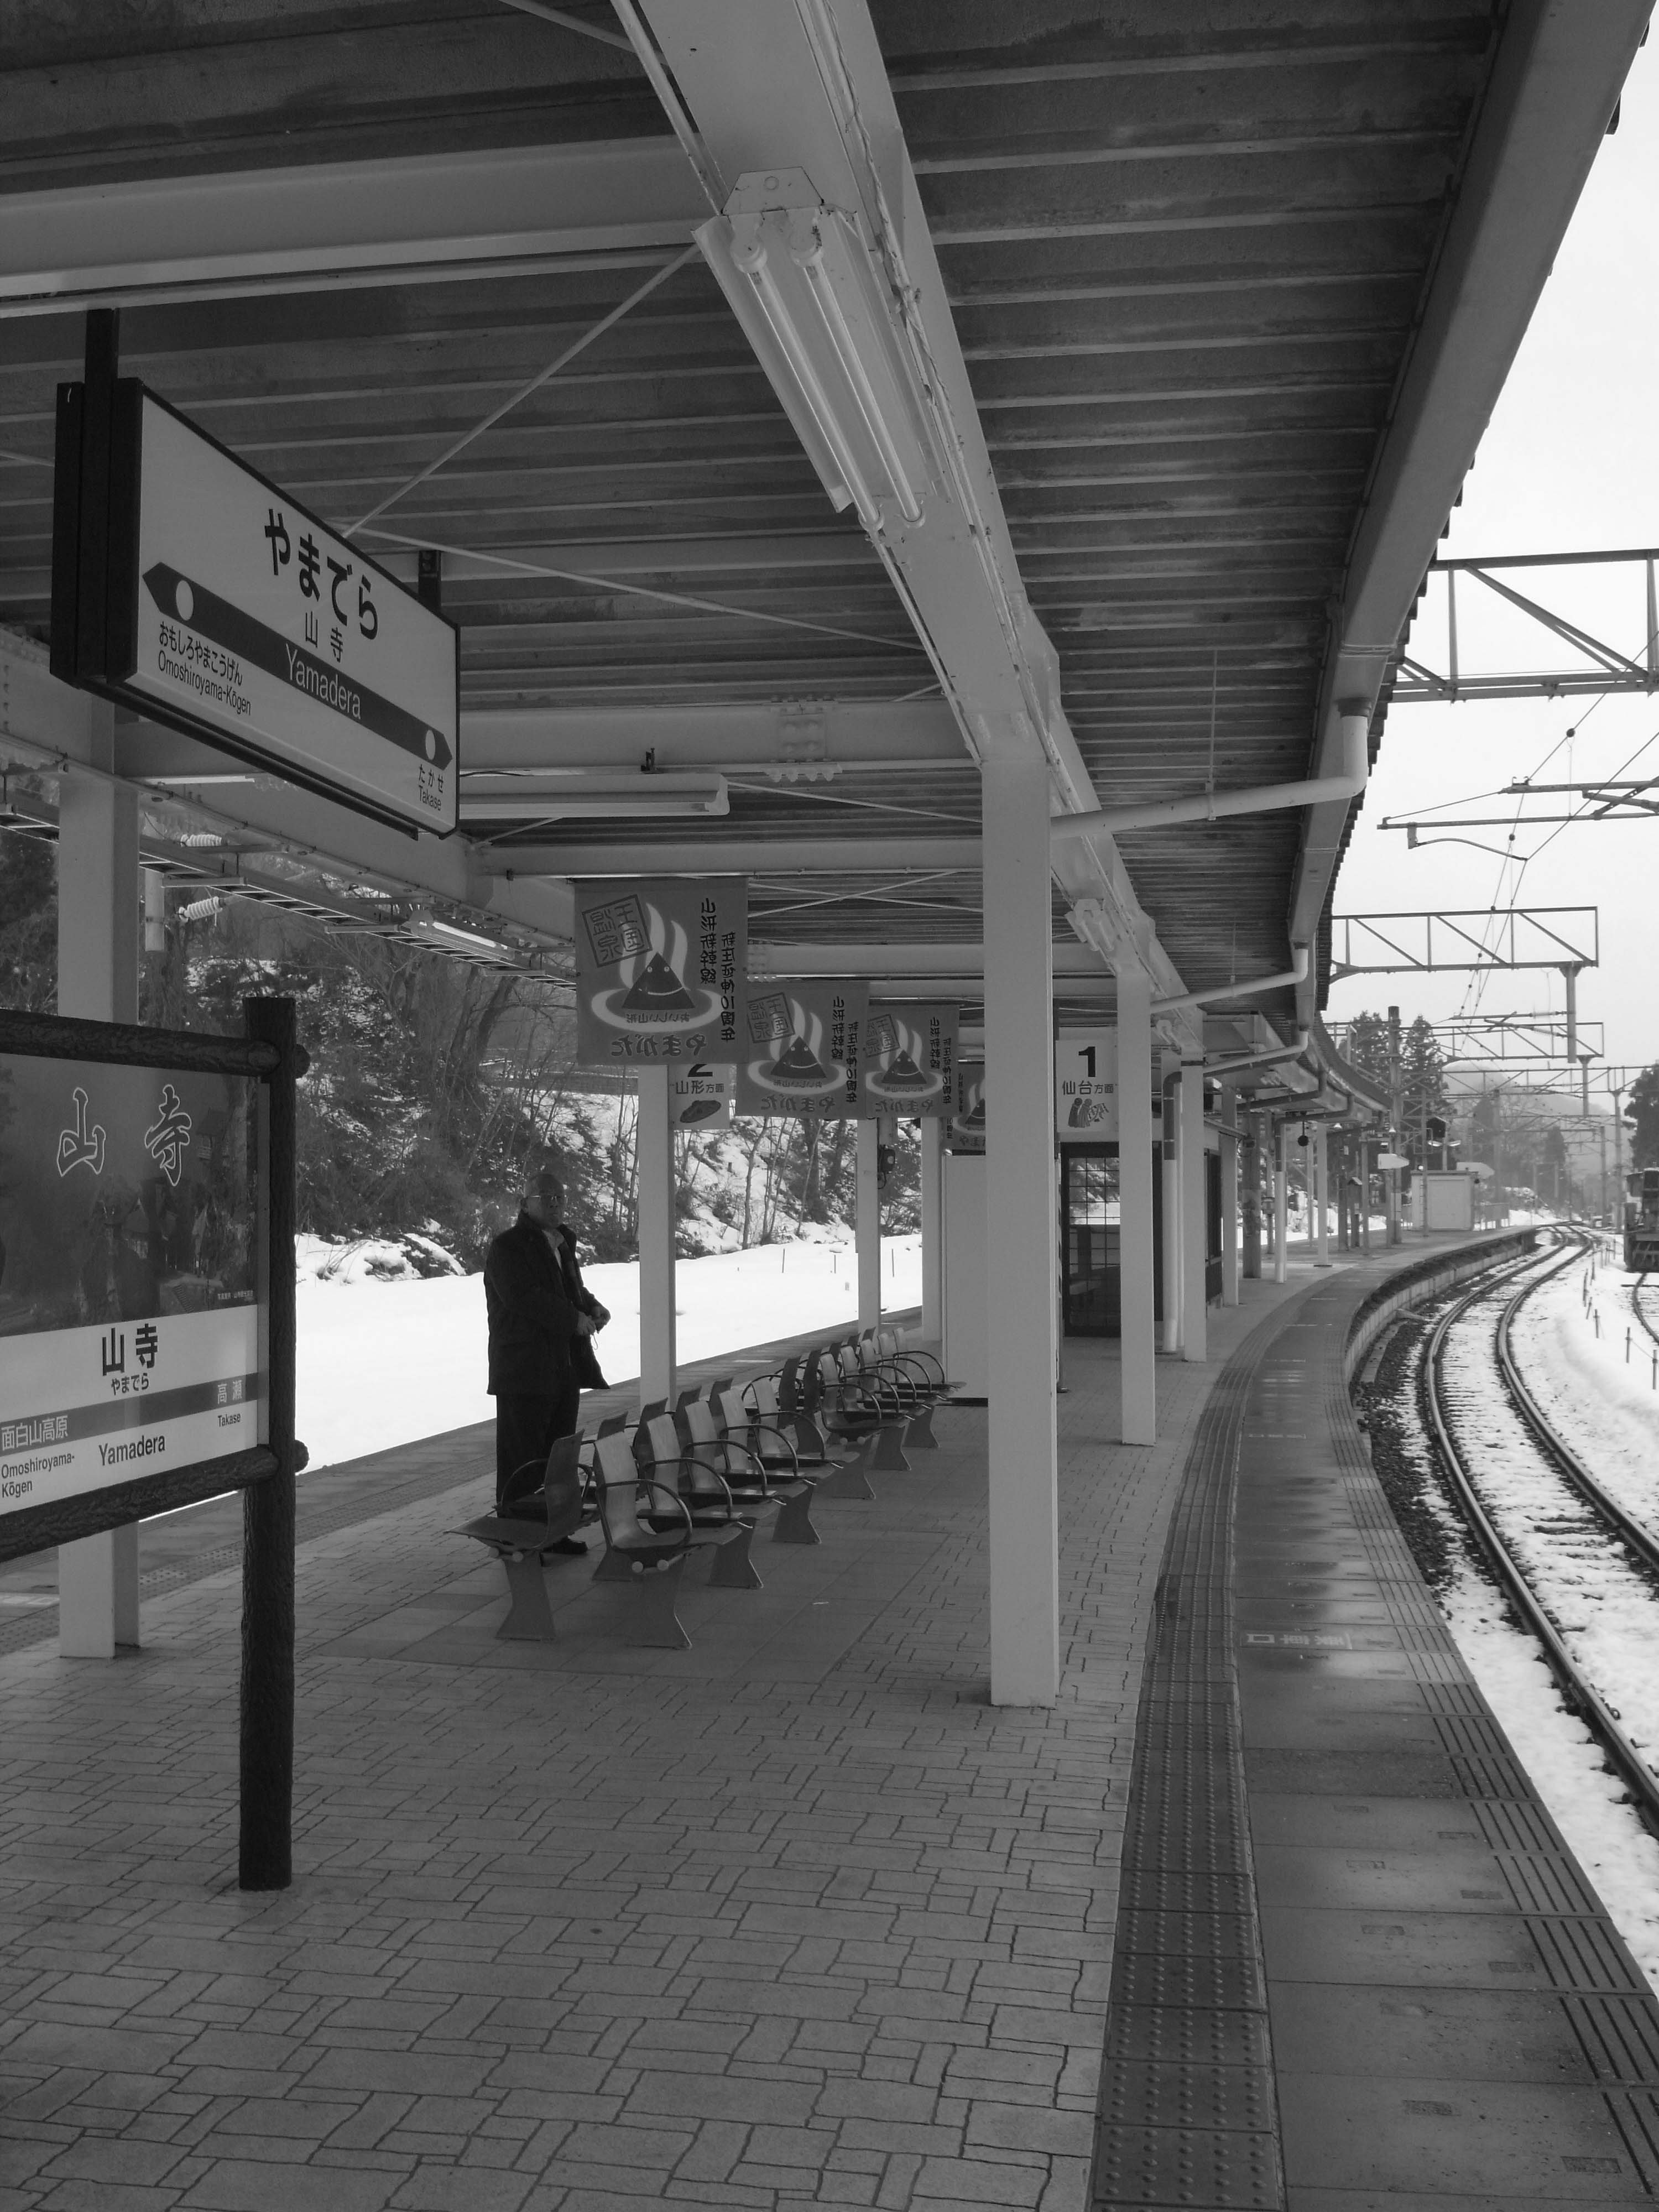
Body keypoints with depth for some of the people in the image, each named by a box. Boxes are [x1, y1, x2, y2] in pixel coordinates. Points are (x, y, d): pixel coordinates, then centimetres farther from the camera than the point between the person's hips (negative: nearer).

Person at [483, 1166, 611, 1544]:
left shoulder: (561, 1243, 17)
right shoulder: (508, 1247, -10)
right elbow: (524, 1298, -22)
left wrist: (591, 1306, 7)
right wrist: (575, 1318, -18)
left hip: (564, 1369, 9)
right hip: (524, 1371, -9)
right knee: (521, 1458, -4)